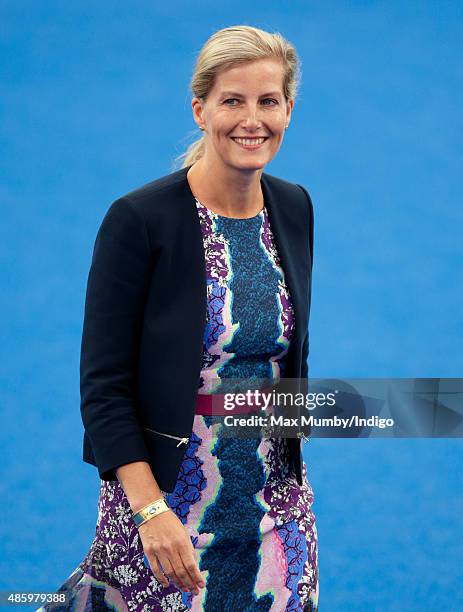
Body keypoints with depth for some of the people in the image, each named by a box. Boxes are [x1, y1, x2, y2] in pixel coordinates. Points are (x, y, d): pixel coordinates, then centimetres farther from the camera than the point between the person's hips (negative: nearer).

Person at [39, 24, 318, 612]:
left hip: (275, 498, 5)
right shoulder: (138, 219, -13)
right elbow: (103, 386, -13)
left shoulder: (295, 209, 4)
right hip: (165, 492, -5)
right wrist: (151, 510, -21)